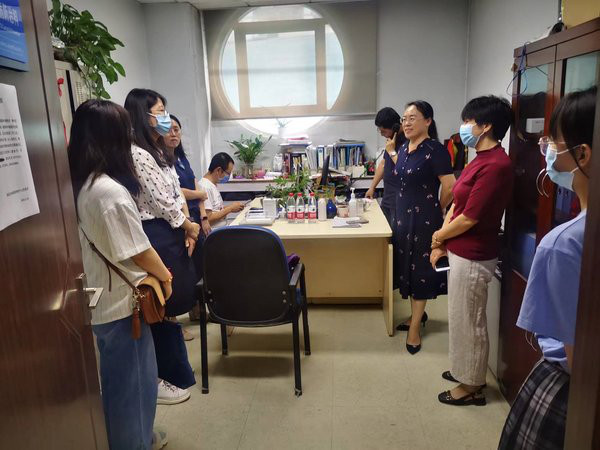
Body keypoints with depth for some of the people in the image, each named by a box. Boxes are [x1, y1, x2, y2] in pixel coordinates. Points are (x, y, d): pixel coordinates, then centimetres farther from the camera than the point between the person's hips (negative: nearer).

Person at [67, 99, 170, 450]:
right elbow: (140, 252, -18)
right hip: (122, 303, -9)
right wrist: (164, 276, 1)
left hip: (100, 301, 9)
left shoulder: (79, 186, 0)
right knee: (133, 382, 10)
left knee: (119, 380, 24)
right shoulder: (111, 191, -26)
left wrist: (157, 269, 10)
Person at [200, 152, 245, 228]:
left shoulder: (213, 185, 14)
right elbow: (208, 219, -20)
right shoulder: (205, 187, -17)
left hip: (222, 229, 9)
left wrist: (231, 207, 6)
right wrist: (230, 209, -12)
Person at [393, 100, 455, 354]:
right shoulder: (404, 149, 8)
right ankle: (418, 313, 35)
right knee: (407, 267, 16)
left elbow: (450, 187, -18)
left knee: (420, 270, 2)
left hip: (424, 220, -8)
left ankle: (415, 328, 13)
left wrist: (436, 210, -4)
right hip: (403, 216, 8)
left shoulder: (435, 150, -16)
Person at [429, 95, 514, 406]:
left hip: (473, 257, -9)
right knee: (462, 317, 22)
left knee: (469, 321, 6)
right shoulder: (481, 160, 9)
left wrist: (438, 236, -5)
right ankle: (466, 370, 40)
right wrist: (442, 244, 5)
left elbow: (469, 218, -22)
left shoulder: (495, 165, -22)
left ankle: (471, 386, 25)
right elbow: (456, 204, 10)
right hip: (461, 252, 9)